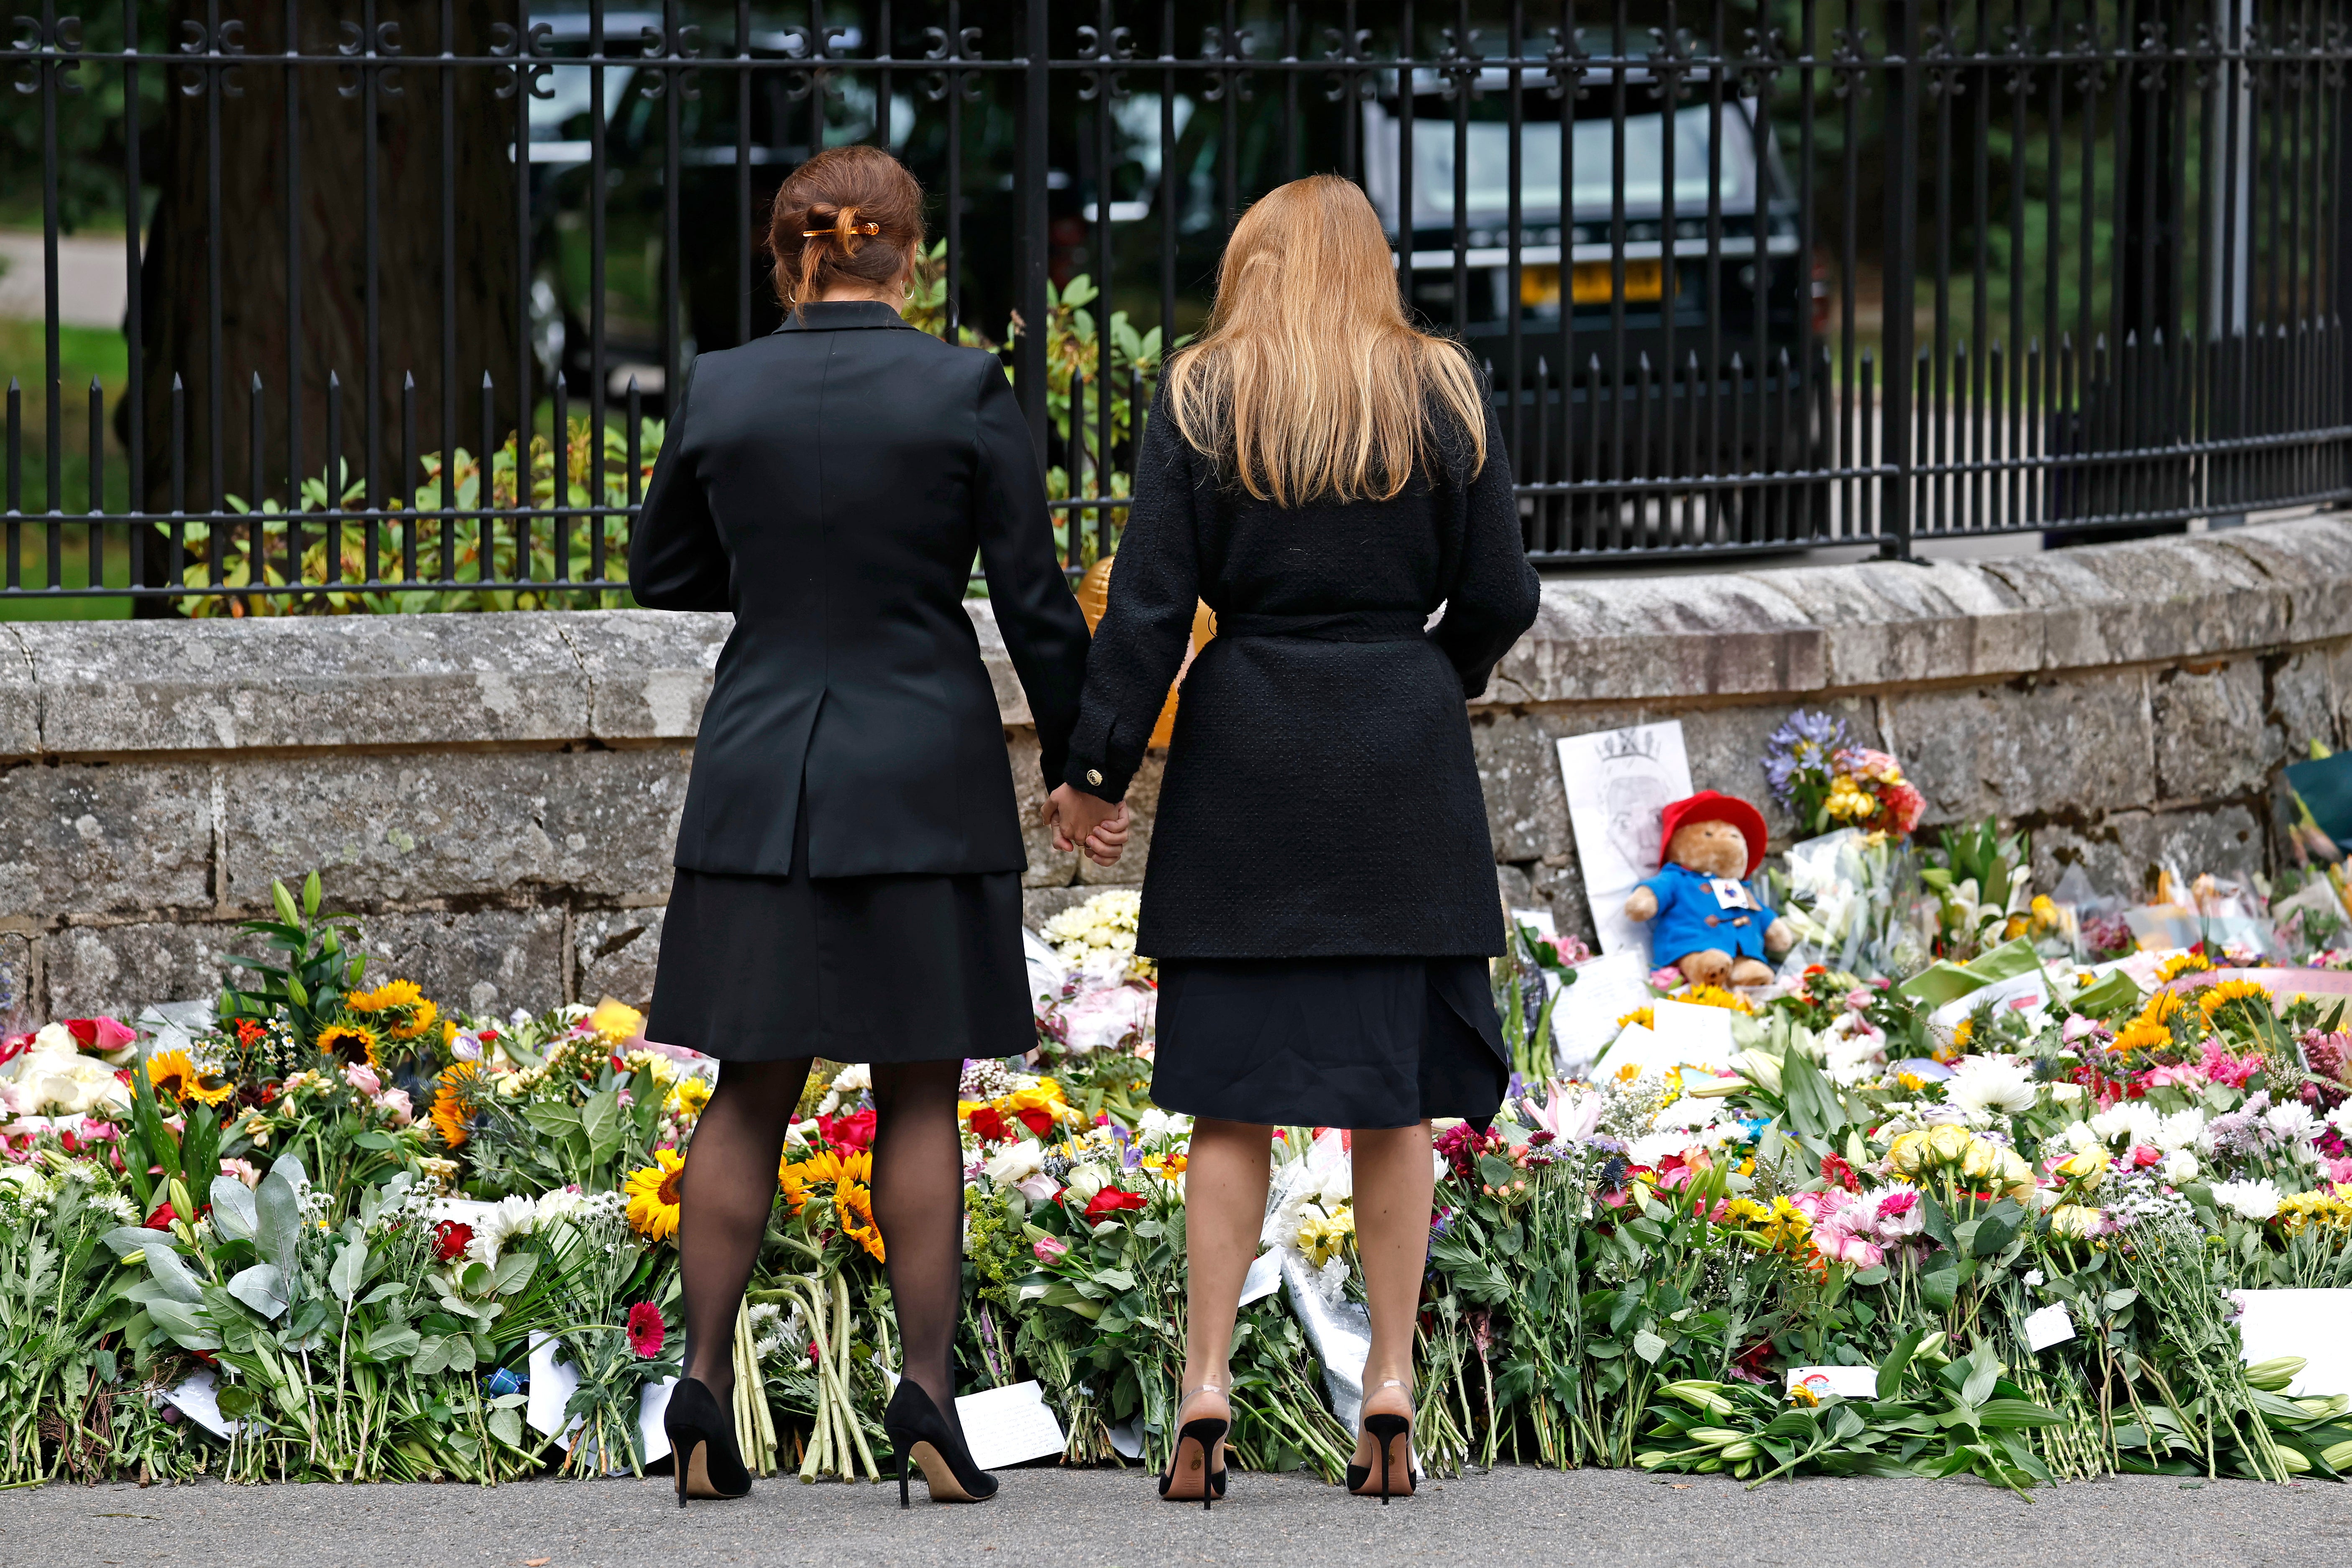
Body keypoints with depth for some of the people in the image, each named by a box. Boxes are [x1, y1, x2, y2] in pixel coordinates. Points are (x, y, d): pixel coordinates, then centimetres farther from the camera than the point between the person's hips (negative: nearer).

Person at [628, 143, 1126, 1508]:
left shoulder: (720, 393, -2)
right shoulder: (964, 392, -8)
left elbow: (665, 574, 12)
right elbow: (1037, 602, -5)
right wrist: (1081, 768, 6)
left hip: (763, 775, 2)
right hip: (926, 776, -2)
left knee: (753, 1092, 9)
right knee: (920, 1096, 6)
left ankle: (706, 1393, 2)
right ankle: (928, 1394, -2)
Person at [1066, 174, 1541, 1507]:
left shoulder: (1201, 400, 0)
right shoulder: (1445, 395, 3)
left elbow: (1150, 601, -4)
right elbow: (1499, 597, 3)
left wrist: (1101, 760, 1)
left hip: (1246, 754, -1)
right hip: (1404, 770, 1)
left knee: (1234, 1091, 2)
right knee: (1395, 1091, 5)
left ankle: (1208, 1386, -2)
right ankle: (1391, 1394, 5)